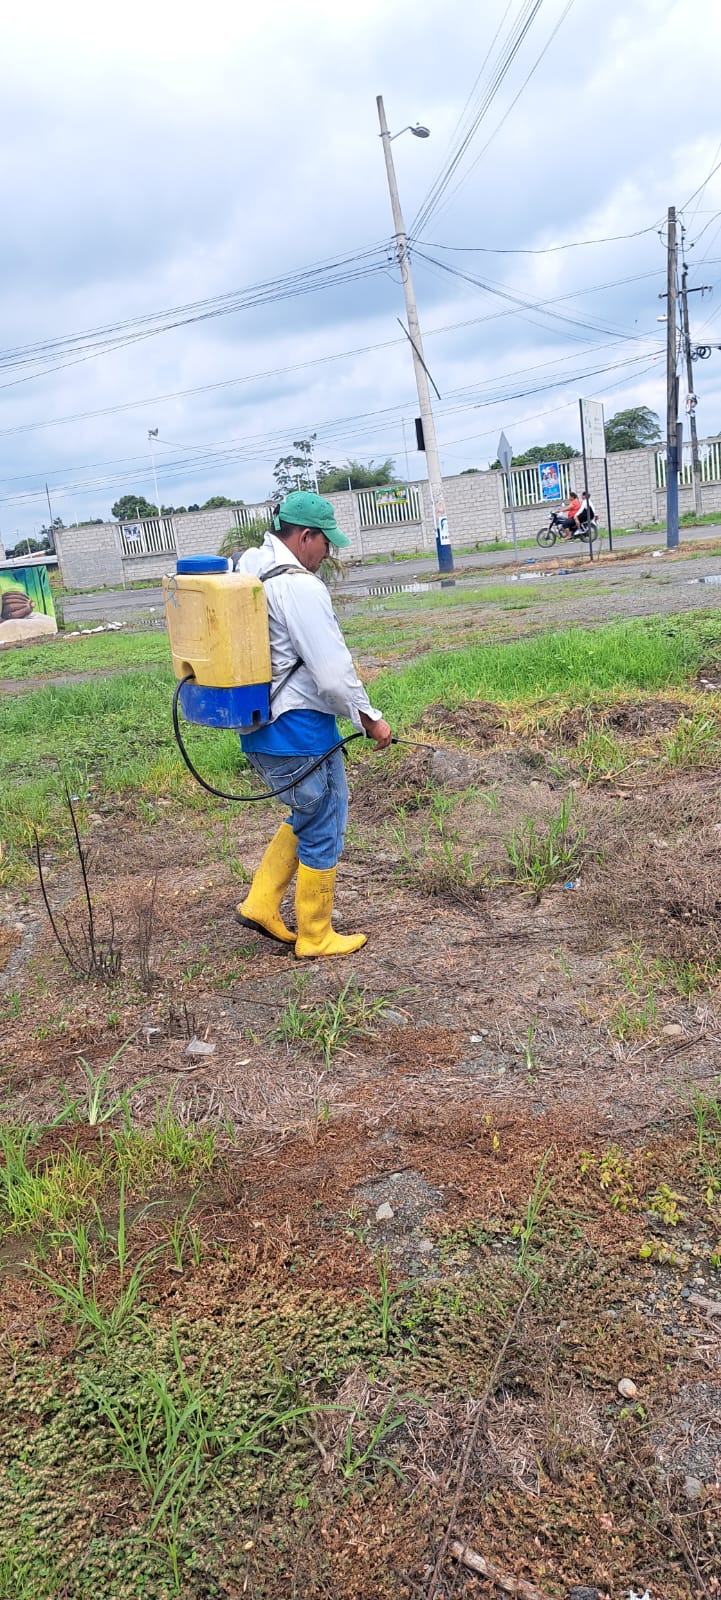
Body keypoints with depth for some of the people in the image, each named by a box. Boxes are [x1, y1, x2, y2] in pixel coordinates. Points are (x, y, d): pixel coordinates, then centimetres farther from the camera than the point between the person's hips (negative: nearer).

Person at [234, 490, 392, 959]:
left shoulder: (246, 567, 10)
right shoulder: (300, 586, -19)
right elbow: (333, 671, -20)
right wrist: (369, 718, -5)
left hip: (257, 726, 10)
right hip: (298, 729, -9)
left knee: (308, 815, 25)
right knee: (323, 832, 6)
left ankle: (261, 905, 25)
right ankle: (315, 937, 20)